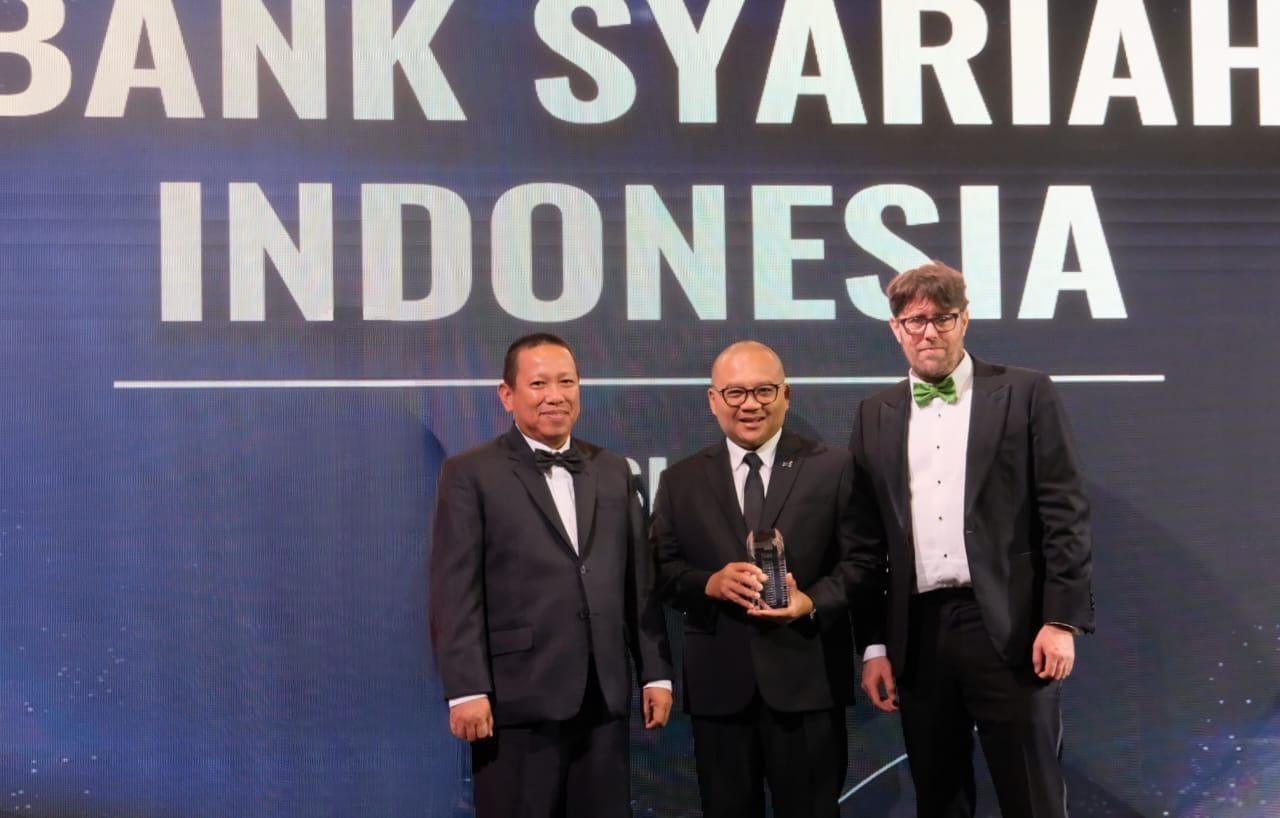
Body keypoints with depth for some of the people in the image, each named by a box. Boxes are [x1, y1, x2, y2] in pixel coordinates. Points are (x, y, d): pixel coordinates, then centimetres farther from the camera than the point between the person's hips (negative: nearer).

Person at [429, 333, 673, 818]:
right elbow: (455, 591, -7)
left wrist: (656, 672, 9)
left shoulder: (613, 472, 14)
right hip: (517, 699, -4)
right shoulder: (470, 475, -1)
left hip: (604, 697, 4)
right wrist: (466, 690, -14)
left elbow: (639, 580, 14)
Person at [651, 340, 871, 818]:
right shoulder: (681, 481, 11)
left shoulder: (833, 469, 5)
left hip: (807, 678, -2)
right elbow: (660, 571, 5)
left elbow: (859, 561, -1)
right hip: (718, 683, 2)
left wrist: (812, 601, -18)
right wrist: (710, 583, -15)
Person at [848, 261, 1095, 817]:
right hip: (918, 632, 4)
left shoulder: (1025, 394, 2)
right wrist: (874, 646, 7)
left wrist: (1062, 620, -10)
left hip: (1010, 628, -3)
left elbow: (1065, 514, -2)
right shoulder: (876, 416, 12)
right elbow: (868, 542, 11)